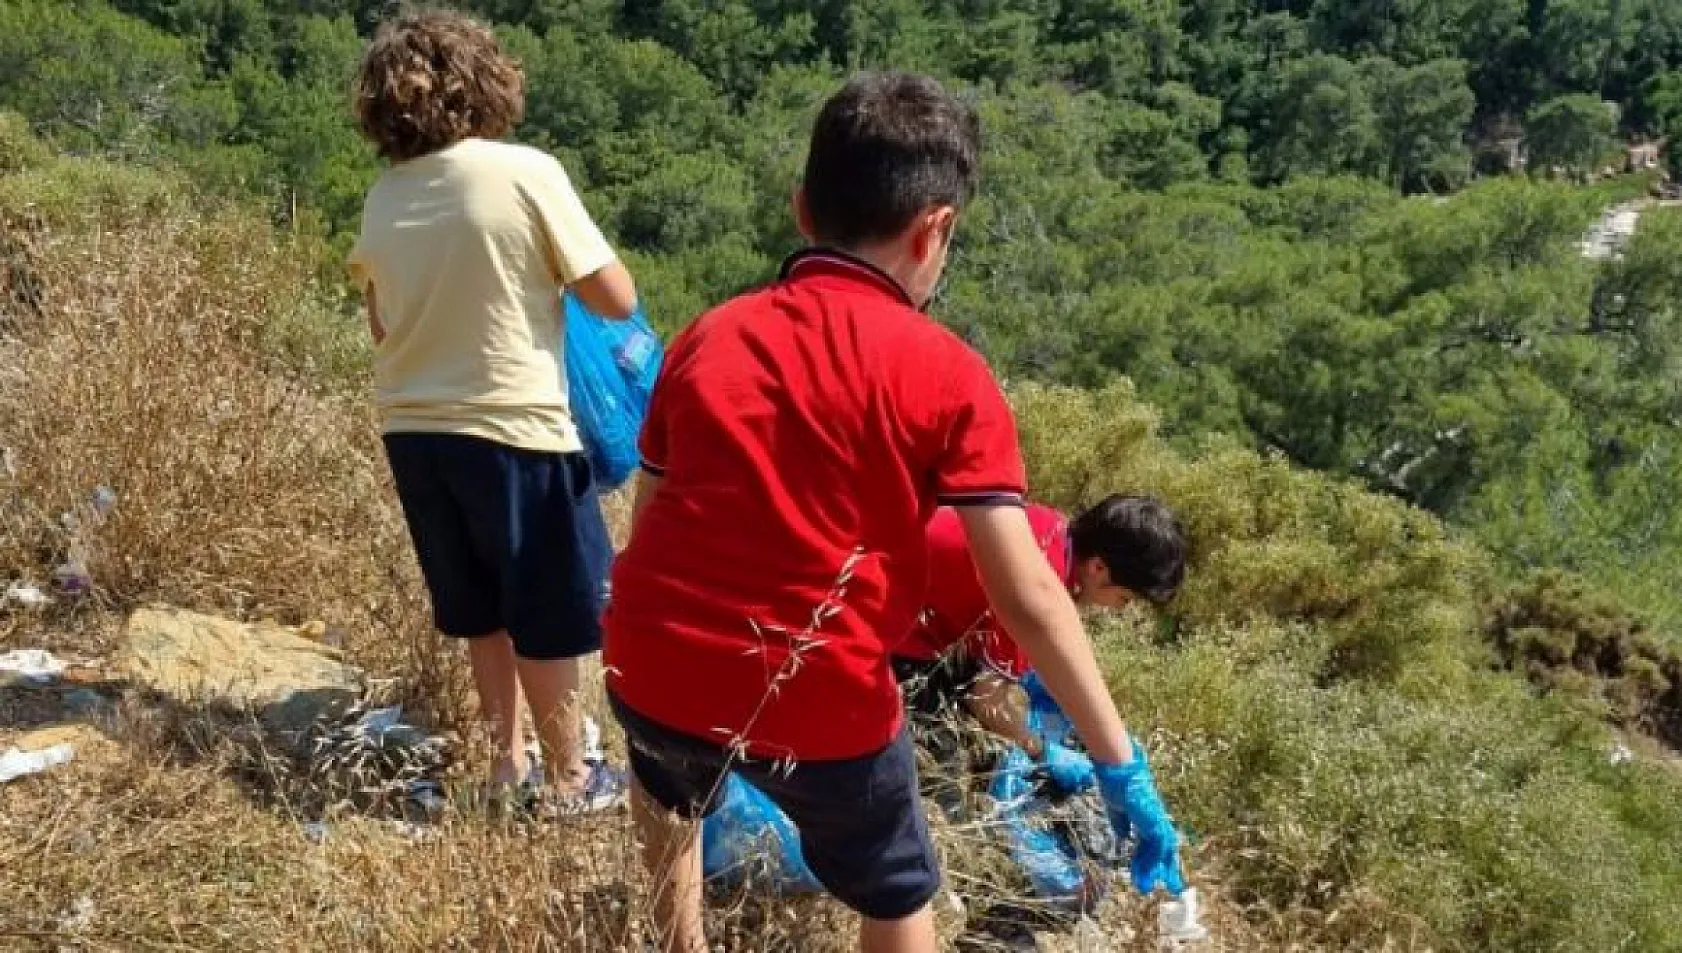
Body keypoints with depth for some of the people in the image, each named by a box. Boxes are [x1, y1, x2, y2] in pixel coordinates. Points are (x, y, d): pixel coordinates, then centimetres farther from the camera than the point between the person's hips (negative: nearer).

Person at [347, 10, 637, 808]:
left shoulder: (384, 198, 2)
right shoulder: (526, 172, -14)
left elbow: (380, 327, 13)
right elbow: (616, 299, -10)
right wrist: (559, 272, 9)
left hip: (414, 430, 6)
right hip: (514, 429, -5)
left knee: (483, 611, 21)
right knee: (549, 614, 11)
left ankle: (506, 759, 35)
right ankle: (566, 778, 23)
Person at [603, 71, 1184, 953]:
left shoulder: (706, 337, 5)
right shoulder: (948, 376, -7)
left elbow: (650, 523, 12)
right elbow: (1027, 597, -11)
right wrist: (1120, 765, -4)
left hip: (653, 673, 4)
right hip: (819, 707, -3)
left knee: (671, 773, 39)